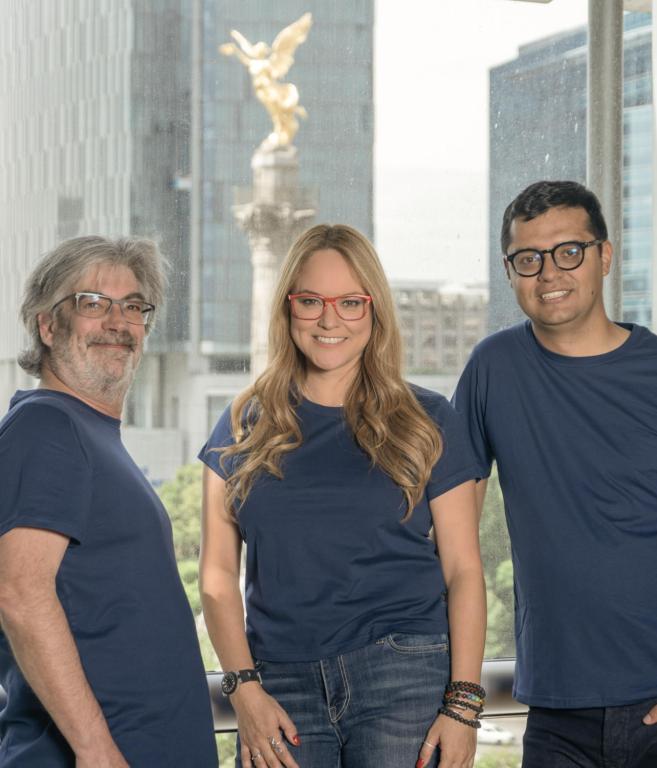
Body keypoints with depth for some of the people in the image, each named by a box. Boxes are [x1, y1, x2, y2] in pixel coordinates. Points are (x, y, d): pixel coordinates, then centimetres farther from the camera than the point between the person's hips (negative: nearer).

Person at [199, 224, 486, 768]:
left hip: (405, 681, -1)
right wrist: (245, 689, -4)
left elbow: (463, 570, 2)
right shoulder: (244, 426, 9)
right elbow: (218, 573, 7)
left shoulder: (426, 422, 5)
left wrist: (463, 704, -6)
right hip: (281, 688, 2)